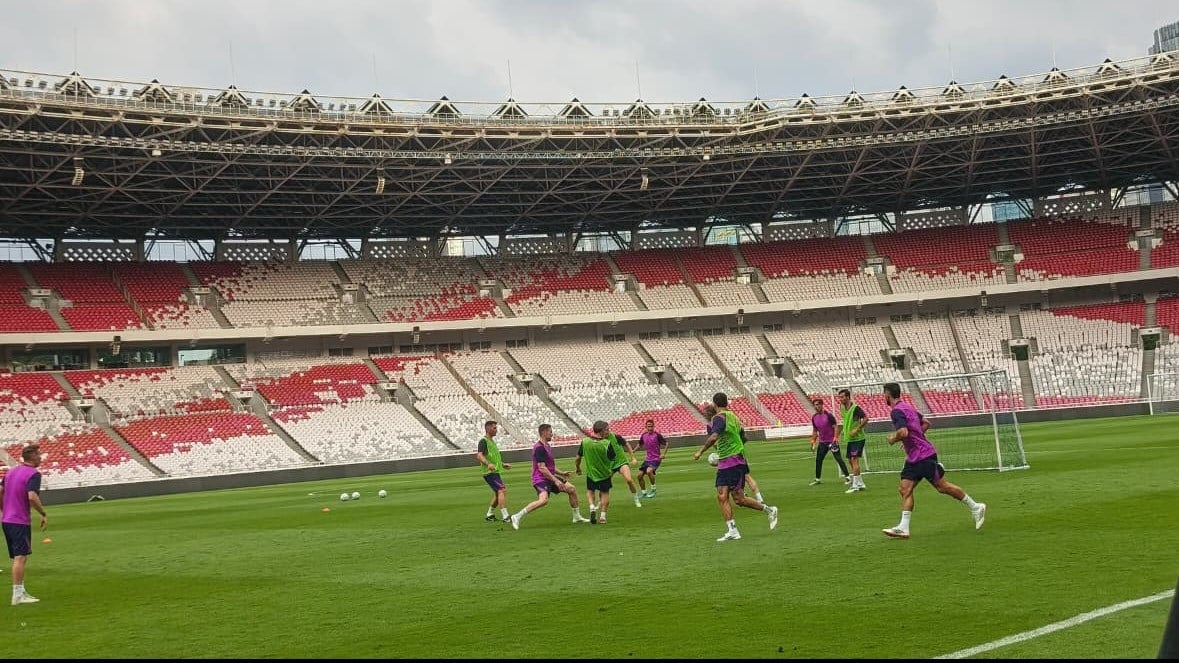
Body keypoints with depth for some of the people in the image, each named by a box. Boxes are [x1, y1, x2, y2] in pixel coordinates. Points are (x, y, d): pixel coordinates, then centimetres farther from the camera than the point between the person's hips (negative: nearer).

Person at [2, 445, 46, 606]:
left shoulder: (12, 471, 13)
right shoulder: (33, 474, -13)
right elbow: (32, 497, -25)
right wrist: (43, 513, -13)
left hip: (7, 520, 9)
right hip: (20, 521, -9)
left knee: (19, 558, 16)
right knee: (20, 557, -5)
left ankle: (21, 592, 22)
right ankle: (17, 595, -5)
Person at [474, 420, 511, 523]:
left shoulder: (492, 441, 20)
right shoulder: (483, 441, -11)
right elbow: (480, 455, -25)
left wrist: (503, 464, 28)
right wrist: (488, 464, -40)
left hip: (495, 472, 10)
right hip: (489, 472, -10)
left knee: (497, 493, 15)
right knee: (502, 490, -18)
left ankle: (490, 515, 27)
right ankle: (505, 516, -21)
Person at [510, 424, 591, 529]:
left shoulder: (546, 446, 16)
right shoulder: (539, 448, -17)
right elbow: (541, 468, -22)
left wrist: (561, 473, 26)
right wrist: (555, 480, -22)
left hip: (549, 477, 10)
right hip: (540, 478, -10)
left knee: (572, 489, 9)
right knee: (544, 500, -31)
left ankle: (577, 517, 21)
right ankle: (517, 517, -24)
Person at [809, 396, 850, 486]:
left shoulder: (828, 415, -11)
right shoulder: (814, 417, 6)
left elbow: (835, 427, -10)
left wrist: (835, 439, -18)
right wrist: (812, 441, 11)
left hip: (832, 441, -6)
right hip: (822, 442, 6)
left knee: (838, 459, -7)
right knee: (818, 460, 5)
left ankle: (847, 477, -2)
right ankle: (818, 479, 16)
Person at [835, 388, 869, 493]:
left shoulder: (855, 408, -16)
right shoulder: (842, 408, 7)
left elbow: (865, 418, -19)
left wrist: (857, 429, -22)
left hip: (858, 438, -8)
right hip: (849, 439, 8)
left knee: (854, 459, -14)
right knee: (850, 461, 10)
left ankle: (855, 485, -12)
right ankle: (860, 484, 21)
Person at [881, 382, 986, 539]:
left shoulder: (897, 411, -17)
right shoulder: (907, 407, 14)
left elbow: (903, 433, -30)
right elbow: (926, 423, 24)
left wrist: (893, 439, -11)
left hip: (924, 455, -10)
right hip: (913, 458, 10)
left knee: (942, 487, 1)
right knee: (905, 489, 0)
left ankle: (976, 507, 14)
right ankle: (903, 528, -6)